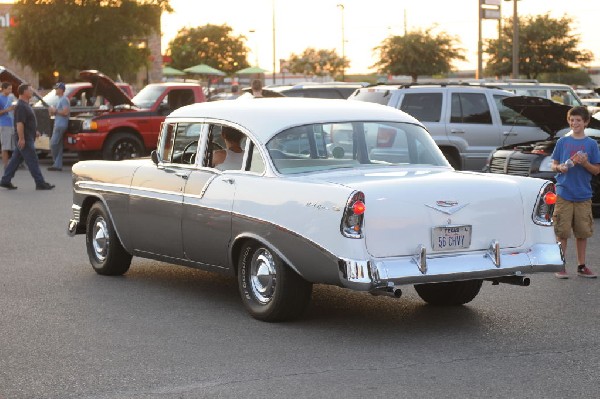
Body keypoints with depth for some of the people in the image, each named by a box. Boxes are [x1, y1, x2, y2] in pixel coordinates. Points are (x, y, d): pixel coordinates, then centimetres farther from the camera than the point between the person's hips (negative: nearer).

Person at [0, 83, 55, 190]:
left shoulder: (25, 105, 15)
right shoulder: (21, 106, -18)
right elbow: (19, 123, -24)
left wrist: (34, 131, 25)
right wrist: (21, 138, -26)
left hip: (27, 138, 11)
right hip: (25, 139, -11)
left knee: (15, 160, 12)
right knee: (32, 161, -6)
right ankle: (40, 183, -3)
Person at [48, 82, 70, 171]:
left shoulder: (64, 99, -11)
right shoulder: (60, 99, 22)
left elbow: (65, 112, -22)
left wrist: (55, 111, -13)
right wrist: (53, 112, 12)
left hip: (61, 125, -11)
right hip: (58, 124, 11)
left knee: (53, 144, -11)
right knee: (58, 145, 8)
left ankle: (57, 163, -3)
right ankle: (58, 165, 7)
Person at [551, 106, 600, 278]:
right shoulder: (562, 142, 4)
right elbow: (553, 165, 8)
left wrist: (585, 163, -14)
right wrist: (560, 167, -13)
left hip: (583, 195, 1)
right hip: (564, 194, -1)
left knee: (583, 232, 6)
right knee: (562, 232, -1)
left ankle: (581, 266, 17)